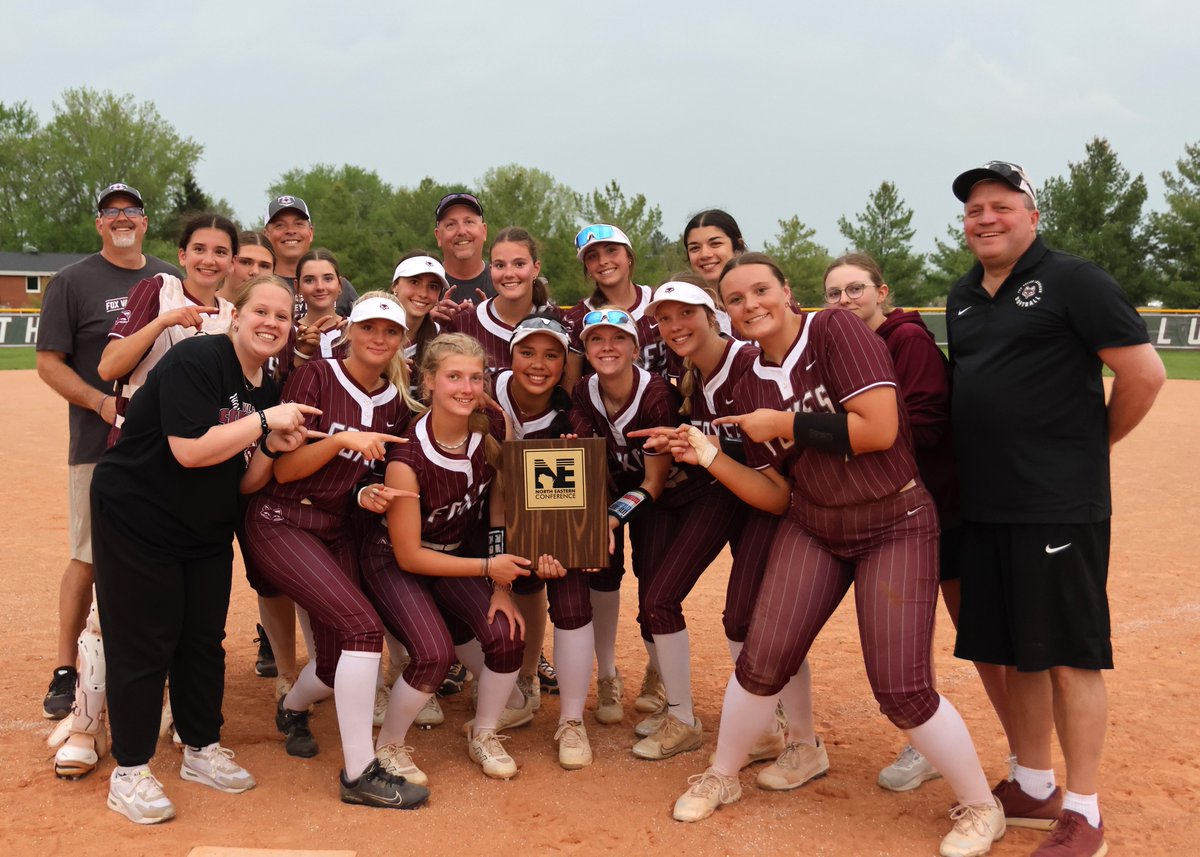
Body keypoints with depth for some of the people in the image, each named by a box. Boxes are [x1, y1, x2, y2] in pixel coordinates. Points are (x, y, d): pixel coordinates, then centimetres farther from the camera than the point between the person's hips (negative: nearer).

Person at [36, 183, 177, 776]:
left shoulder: (170, 280, 12)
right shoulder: (72, 282, 1)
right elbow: (49, 362, -2)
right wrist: (101, 402, -17)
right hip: (98, 444, -4)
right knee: (88, 557, -2)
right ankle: (67, 672, 6)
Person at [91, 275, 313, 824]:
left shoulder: (268, 390, 5)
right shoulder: (195, 360, -19)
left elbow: (244, 482, 6)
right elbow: (190, 450, -29)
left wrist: (273, 447, -12)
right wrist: (263, 420, -24)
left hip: (207, 531, 8)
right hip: (137, 521, -7)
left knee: (205, 639, 13)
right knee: (144, 644, -2)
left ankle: (202, 749, 30)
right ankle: (129, 772, 11)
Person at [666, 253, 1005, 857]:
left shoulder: (835, 331, -13)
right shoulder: (750, 388, 4)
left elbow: (881, 429, -24)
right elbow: (776, 496, 5)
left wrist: (786, 425, -17)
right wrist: (711, 459, -8)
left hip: (896, 527, -5)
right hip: (811, 530, 5)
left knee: (901, 691, -8)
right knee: (762, 660, -1)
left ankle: (981, 808, 16)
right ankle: (721, 777, 25)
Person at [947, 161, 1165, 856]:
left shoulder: (1073, 280, -7)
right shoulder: (963, 299, 15)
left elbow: (1145, 373, -9)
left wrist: (1092, 443, 2)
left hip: (1060, 506, -7)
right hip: (985, 507, 7)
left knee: (1070, 655, -1)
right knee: (1012, 652, 14)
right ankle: (1033, 787, 29)